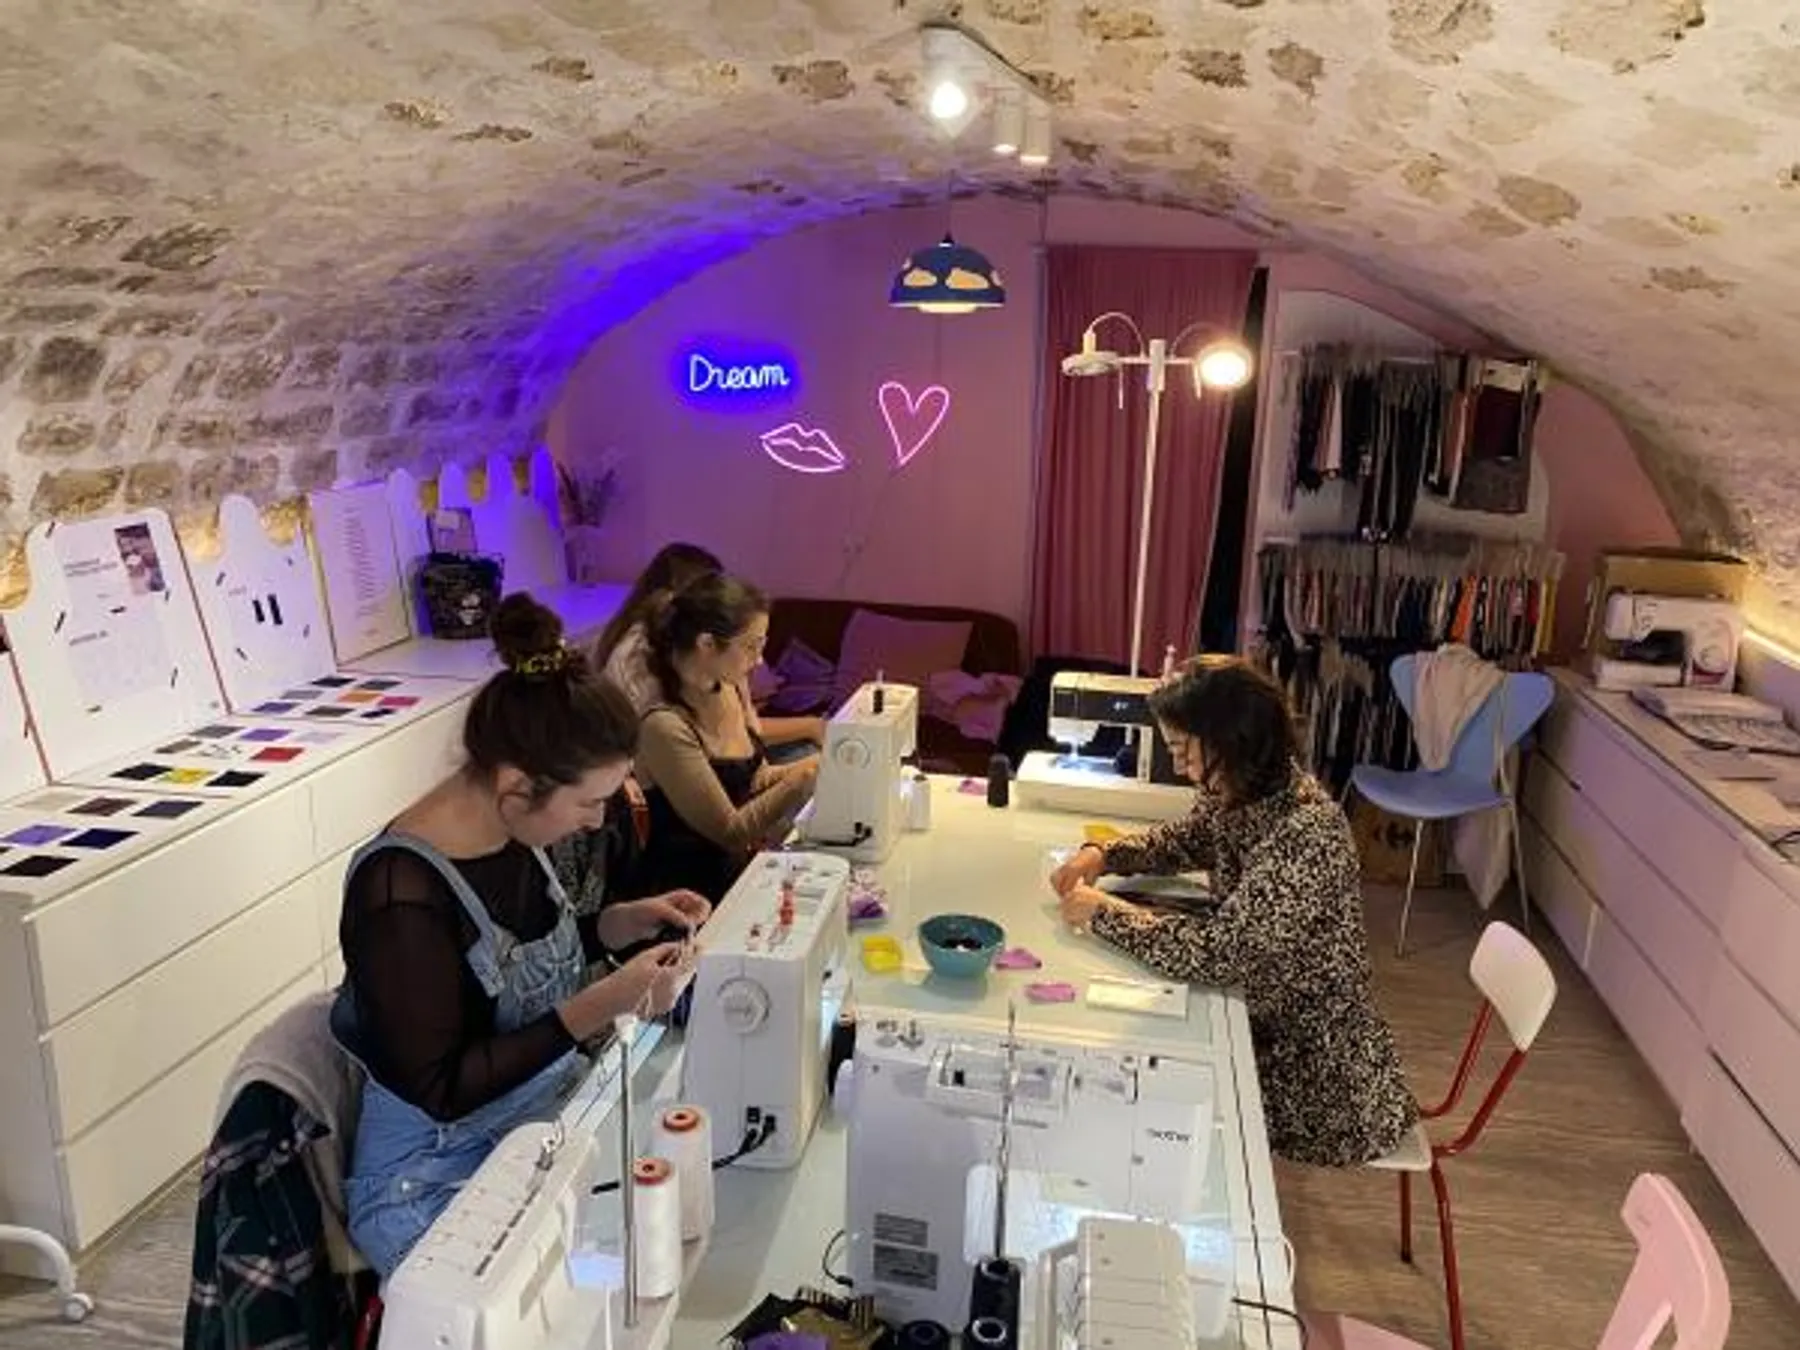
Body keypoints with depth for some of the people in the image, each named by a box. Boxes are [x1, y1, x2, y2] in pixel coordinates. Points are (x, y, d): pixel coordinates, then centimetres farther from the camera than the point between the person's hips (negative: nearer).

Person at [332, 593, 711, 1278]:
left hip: (549, 1110, 7)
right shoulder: (401, 898, -26)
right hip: (436, 1181, -7)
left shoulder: (510, 832, -5)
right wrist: (600, 1006, -27)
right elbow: (442, 1090, -21)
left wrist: (624, 922, -3)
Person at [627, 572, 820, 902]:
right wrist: (805, 776, -22)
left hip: (739, 865, 7)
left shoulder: (732, 689, -1)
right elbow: (730, 831, -18)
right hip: (686, 892, -7)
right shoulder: (665, 728, -23)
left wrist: (824, 762, -6)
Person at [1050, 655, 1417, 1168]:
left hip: (1312, 1057, -7)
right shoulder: (1235, 793, -7)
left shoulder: (1305, 833, -32)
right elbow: (1187, 840, 14)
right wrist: (1103, 855, -3)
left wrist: (1104, 913, -24)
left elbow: (1219, 953, -36)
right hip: (1260, 1010, 7)